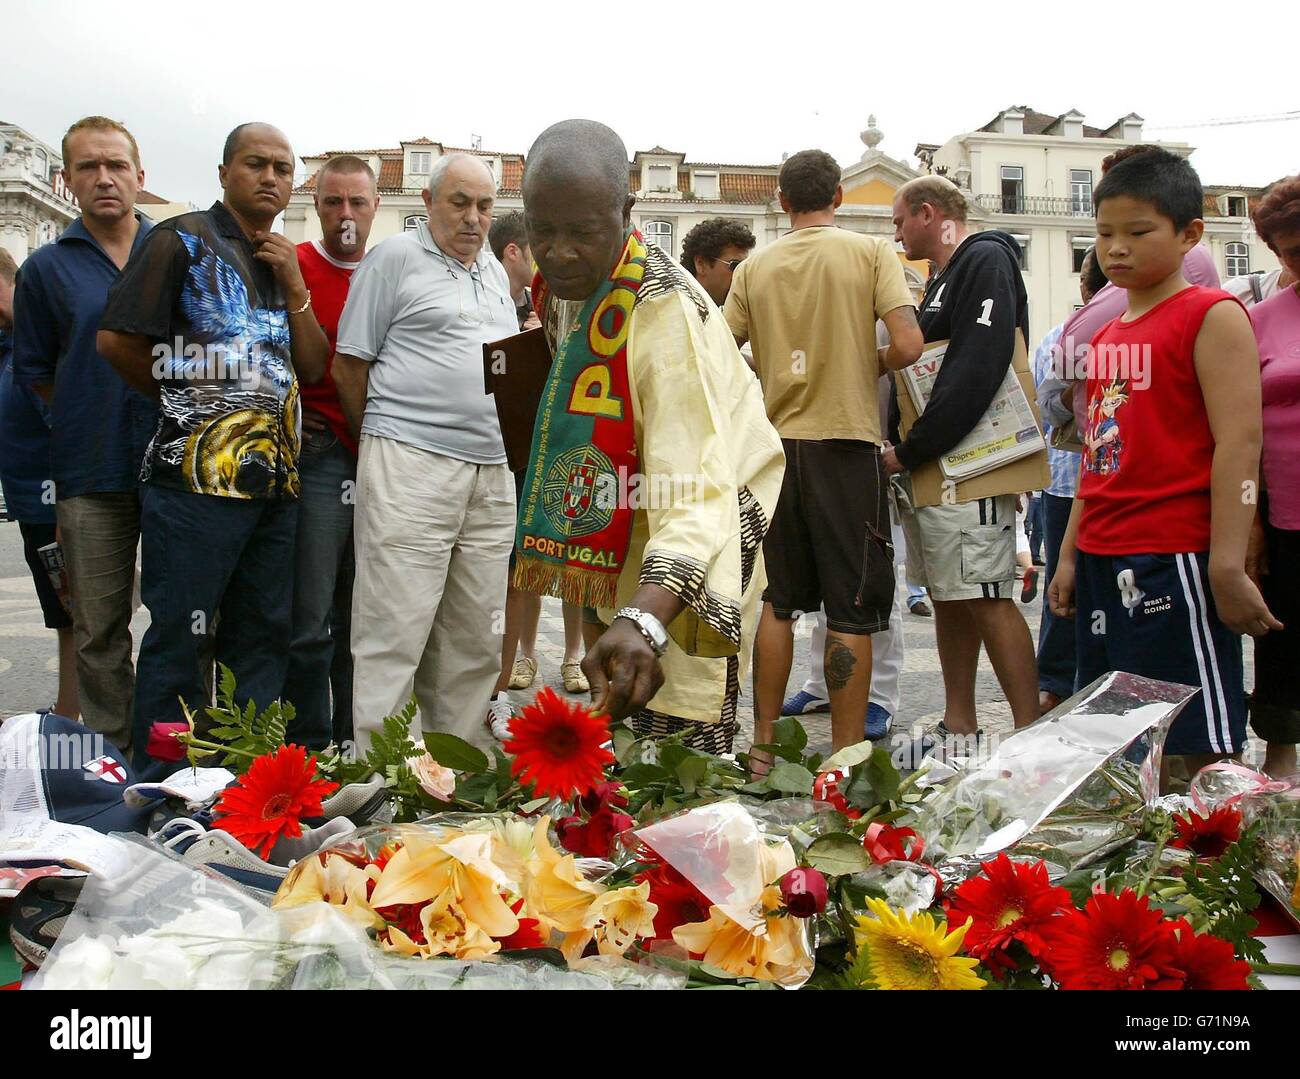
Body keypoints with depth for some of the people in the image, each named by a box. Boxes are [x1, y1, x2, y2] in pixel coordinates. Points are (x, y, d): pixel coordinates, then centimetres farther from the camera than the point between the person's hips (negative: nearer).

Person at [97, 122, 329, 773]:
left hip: (275, 479, 7)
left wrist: (294, 286, -1)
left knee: (262, 639, 11)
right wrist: (182, 398, 6)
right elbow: (117, 339, -7)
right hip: (198, 476, -7)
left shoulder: (284, 263, 18)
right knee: (180, 639, -2)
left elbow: (314, 367, 11)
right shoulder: (183, 241, -2)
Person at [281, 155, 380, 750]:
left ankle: (354, 743, 24)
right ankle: (310, 747, 8)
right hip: (317, 455, -5)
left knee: (362, 617, 13)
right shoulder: (291, 267, -2)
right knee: (310, 621, -4)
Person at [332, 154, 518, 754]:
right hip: (410, 470, -6)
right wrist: (385, 442, 4)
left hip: (491, 471, 7)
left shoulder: (494, 271, 21)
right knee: (394, 635, -6)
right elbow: (350, 365, -1)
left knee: (475, 640, 10)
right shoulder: (395, 259, 0)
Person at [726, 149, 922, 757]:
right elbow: (908, 346, -12)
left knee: (778, 602, 13)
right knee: (851, 611, 2)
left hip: (777, 444, 4)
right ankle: (845, 758, 6)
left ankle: (765, 744, 20)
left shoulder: (754, 267, 5)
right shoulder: (871, 252, -2)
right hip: (846, 441, -3)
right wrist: (868, 367, 8)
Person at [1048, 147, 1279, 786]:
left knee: (1197, 748, -3)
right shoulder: (1106, 335, 18)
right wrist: (1070, 554, 17)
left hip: (1174, 559, -8)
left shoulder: (1212, 315, -6)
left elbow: (1239, 443, -14)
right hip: (1103, 561, 8)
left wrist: (1228, 568, -20)